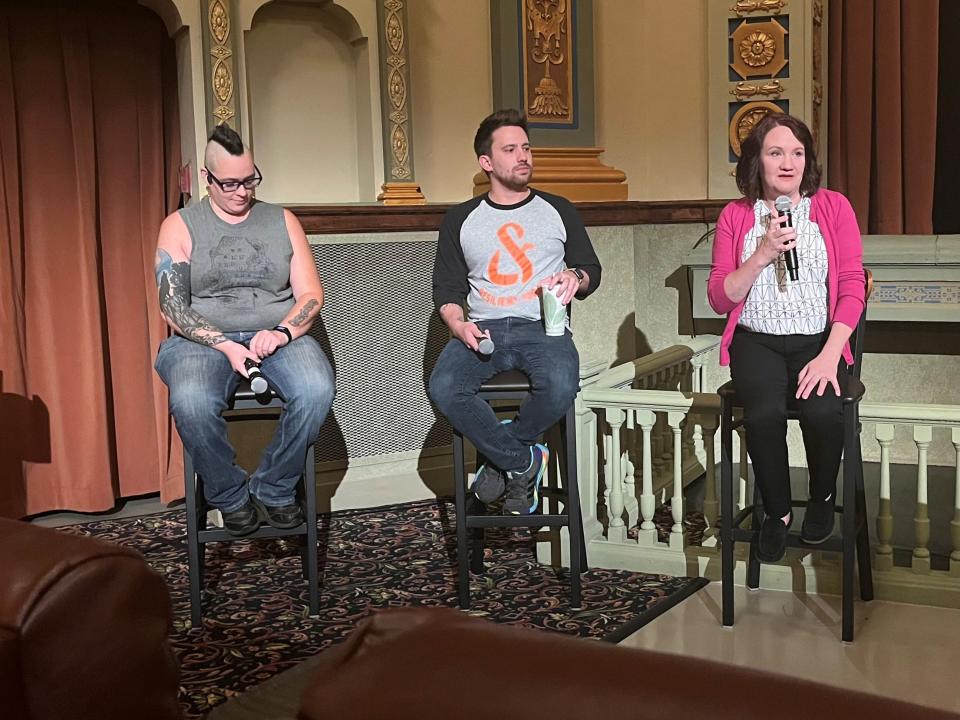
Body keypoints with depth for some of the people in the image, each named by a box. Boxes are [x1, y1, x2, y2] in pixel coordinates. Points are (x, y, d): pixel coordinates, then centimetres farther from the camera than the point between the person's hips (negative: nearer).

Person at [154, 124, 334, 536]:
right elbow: (172, 305, -2)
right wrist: (225, 346, -17)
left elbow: (311, 296, 7)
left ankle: (273, 490, -9)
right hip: (204, 340, -1)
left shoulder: (282, 221, 12)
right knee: (191, 402, -36)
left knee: (317, 389, -32)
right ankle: (230, 497, -10)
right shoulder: (180, 226, 6)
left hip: (277, 337, 2)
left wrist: (282, 332, -14)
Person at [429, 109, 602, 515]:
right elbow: (447, 288, 13)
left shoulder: (558, 211, 16)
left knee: (560, 385, -36)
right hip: (483, 331, 1)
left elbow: (592, 270, 20)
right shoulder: (460, 220, 16)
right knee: (443, 388, -31)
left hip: (543, 328, -1)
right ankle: (525, 462, -11)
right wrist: (459, 325, -9)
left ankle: (501, 458, -8)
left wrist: (575, 277, -5)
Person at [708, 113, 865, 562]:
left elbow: (852, 287, 0)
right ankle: (777, 512, -3)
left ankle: (822, 497, 4)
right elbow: (719, 299, 1)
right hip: (757, 340, 0)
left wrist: (829, 355, -13)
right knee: (764, 412, -30)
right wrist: (762, 255, -14)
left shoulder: (833, 207, 5)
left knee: (822, 409, -30)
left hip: (818, 339, 0)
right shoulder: (735, 216, 6)